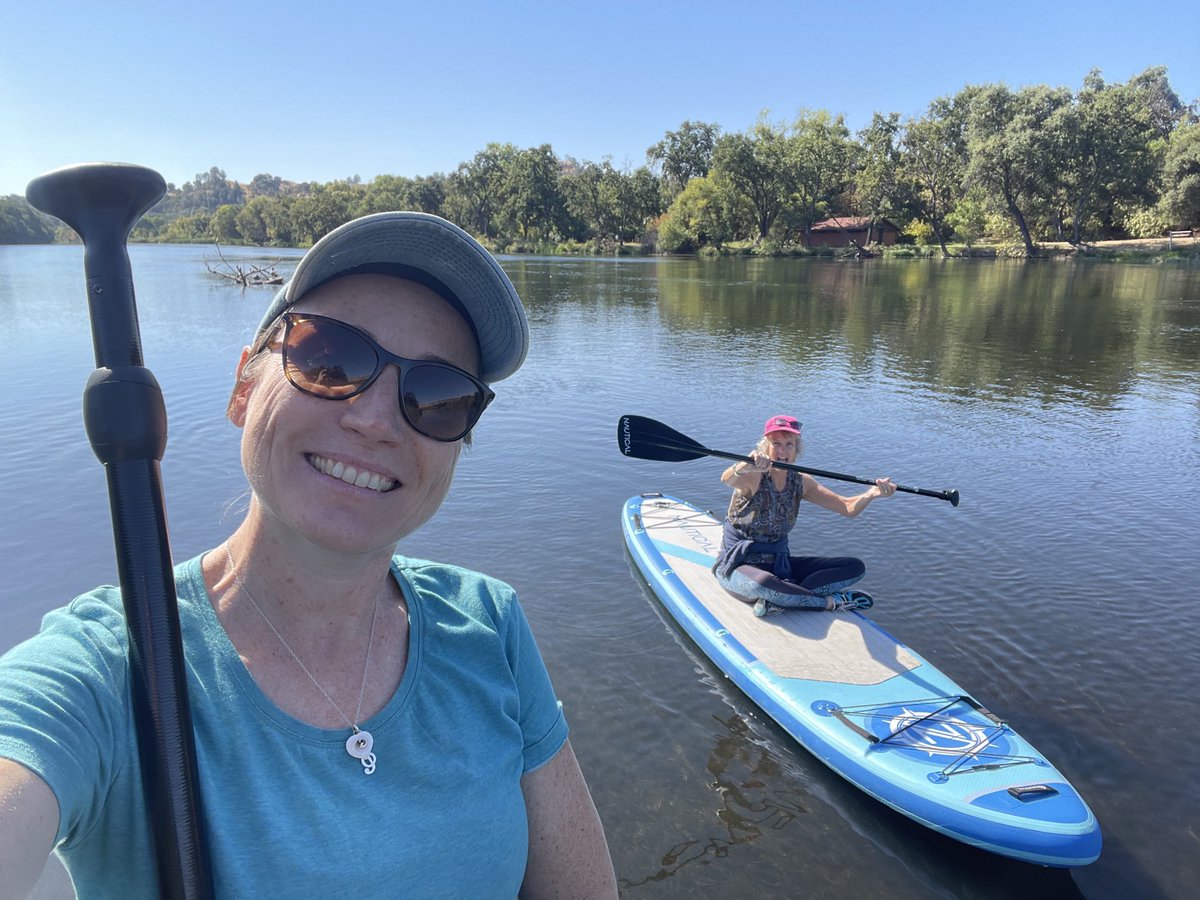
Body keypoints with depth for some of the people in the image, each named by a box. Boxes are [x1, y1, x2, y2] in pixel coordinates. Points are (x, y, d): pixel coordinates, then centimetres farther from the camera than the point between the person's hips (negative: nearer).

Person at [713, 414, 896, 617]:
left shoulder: (801, 482, 3)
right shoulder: (753, 477, -15)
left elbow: (848, 507, -2)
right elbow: (727, 480, -40)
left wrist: (872, 492, -23)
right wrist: (745, 467, -63)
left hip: (779, 563, 7)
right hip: (738, 566, -6)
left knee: (855, 567, -5)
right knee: (762, 583, -43)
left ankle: (781, 599, -23)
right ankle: (831, 602, -18)